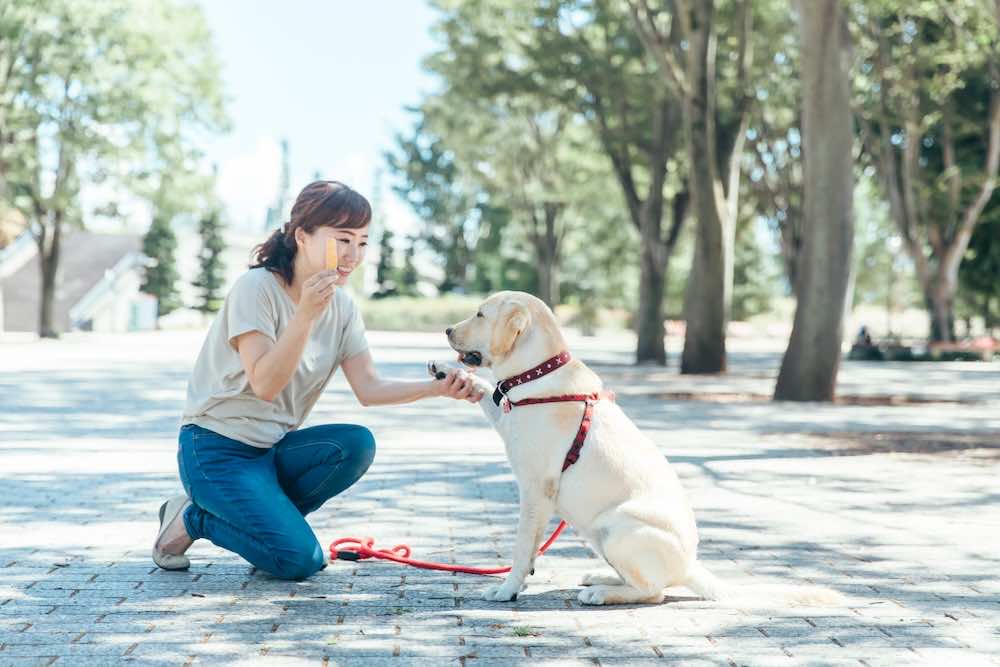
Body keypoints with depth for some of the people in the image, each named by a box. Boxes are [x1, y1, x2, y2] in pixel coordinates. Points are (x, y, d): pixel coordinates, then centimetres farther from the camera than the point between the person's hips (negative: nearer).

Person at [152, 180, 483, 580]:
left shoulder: (342, 306, 3)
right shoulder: (256, 288, -17)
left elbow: (369, 389, -3)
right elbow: (264, 384, -25)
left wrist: (439, 387, -18)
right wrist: (306, 314, -34)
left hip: (274, 448, 6)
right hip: (217, 449, -6)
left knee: (357, 443, -23)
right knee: (299, 560, -21)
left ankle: (267, 517, -2)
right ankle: (191, 518, 3)